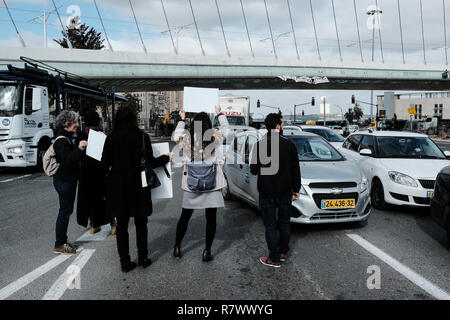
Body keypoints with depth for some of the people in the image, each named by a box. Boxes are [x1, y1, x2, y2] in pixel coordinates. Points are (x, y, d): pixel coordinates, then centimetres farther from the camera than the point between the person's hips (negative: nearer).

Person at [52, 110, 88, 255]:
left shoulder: (67, 138, 15)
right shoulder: (61, 140, -17)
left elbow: (73, 157, 21)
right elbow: (67, 159, -27)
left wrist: (83, 148, 13)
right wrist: (79, 148, -33)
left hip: (68, 180, 10)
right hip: (64, 181, -10)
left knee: (67, 210, 15)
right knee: (64, 211, -4)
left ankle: (63, 241, 24)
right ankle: (59, 245, 5)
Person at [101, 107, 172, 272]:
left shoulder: (111, 138, -4)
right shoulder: (142, 137, -10)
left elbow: (105, 163, -2)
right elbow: (151, 162, -8)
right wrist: (167, 157, 10)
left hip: (118, 187, 2)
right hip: (137, 186, -1)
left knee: (121, 224, 11)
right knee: (140, 223, 14)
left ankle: (125, 262, 16)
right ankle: (142, 258, 21)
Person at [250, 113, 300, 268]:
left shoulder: (259, 145, -8)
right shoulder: (289, 144, -5)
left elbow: (254, 170, -5)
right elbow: (295, 169, -1)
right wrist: (296, 189, 9)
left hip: (267, 193, -1)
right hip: (285, 191, 2)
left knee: (270, 225, 6)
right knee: (284, 223, 18)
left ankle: (274, 259, 11)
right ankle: (283, 252, 30)